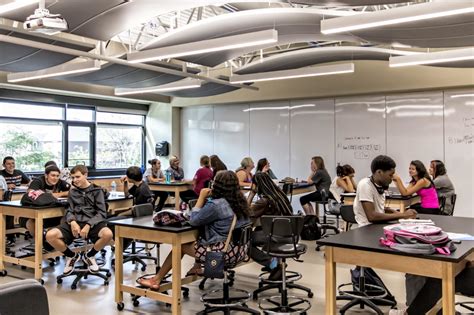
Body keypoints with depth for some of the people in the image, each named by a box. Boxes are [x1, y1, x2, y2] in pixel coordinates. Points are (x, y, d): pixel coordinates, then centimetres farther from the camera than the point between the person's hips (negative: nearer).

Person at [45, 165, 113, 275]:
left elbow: (101, 213, -1)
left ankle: (89, 256, 0)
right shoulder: (72, 192, 18)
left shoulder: (97, 190, 7)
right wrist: (72, 222, -13)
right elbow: (69, 210, 11)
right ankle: (71, 256, 7)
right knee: (50, 236, -25)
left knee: (108, 234, -36)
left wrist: (88, 225, -18)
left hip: (92, 223, -3)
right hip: (74, 223, 3)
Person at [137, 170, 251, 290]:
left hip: (223, 251, -8)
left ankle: (157, 280, 24)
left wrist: (202, 197, -4)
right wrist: (207, 199, 7)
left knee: (181, 245, 12)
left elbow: (194, 220, -10)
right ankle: (197, 267, 35)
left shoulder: (216, 204, -21)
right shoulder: (241, 201, 4)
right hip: (237, 248, 8)